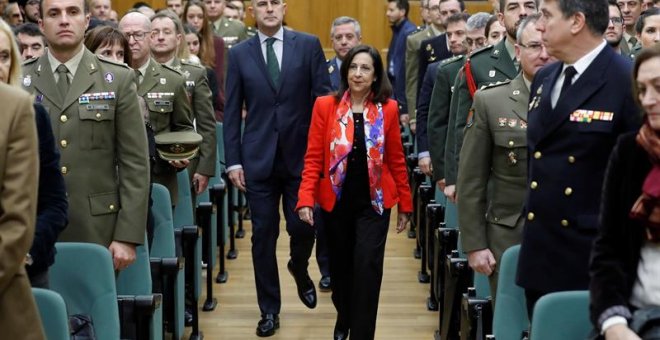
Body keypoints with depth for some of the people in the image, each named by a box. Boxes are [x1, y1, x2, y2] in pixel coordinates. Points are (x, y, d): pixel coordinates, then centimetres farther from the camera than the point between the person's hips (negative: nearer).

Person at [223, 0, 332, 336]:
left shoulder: (309, 45, 2)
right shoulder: (239, 54, 5)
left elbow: (323, 100, 1)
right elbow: (232, 112, 5)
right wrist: (233, 161, 0)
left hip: (301, 155, -1)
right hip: (259, 159, 1)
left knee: (303, 227, -1)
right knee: (263, 236, 4)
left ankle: (299, 269, 34)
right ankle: (269, 310, 18)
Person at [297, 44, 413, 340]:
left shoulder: (388, 109, -3)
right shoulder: (325, 106, -5)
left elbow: (396, 160, 3)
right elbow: (314, 157, -5)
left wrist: (405, 204, 6)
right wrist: (305, 199, -15)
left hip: (373, 202, -1)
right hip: (336, 201, 1)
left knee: (367, 267, -11)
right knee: (340, 266, 15)